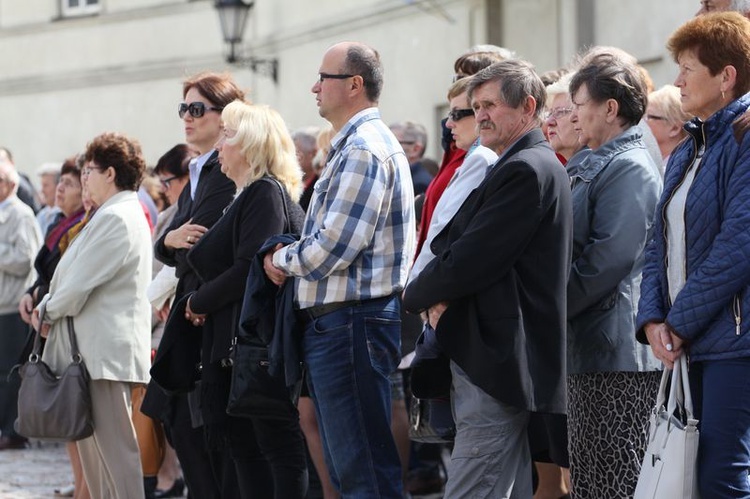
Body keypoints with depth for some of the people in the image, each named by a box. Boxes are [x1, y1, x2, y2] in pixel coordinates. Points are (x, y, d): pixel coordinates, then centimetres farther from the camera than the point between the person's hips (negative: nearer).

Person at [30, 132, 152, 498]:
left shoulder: (115, 218, -16)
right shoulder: (124, 214, 18)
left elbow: (80, 283, -18)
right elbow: (75, 275, 20)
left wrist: (49, 312, -1)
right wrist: (47, 306, 5)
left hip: (105, 350, -11)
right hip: (94, 346, 11)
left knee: (114, 446, -9)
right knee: (92, 445, 14)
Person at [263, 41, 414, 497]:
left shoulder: (363, 150, -15)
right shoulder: (357, 144, 18)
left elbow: (330, 250, -22)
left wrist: (280, 258, -3)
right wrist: (290, 257, 2)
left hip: (351, 321, -11)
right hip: (334, 324, 11)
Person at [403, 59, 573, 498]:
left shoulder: (525, 170, -14)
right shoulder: (531, 165, 20)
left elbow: (470, 261, -19)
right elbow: (449, 243, 17)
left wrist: (418, 294, -1)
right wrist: (441, 294, -4)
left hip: (495, 362, -11)